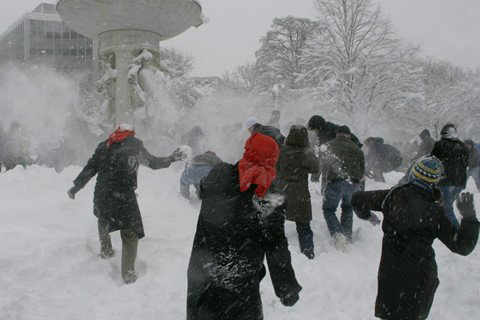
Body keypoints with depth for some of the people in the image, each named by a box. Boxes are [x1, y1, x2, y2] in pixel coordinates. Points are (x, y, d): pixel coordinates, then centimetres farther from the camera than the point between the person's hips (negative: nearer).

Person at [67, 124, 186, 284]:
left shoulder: (104, 146, 12)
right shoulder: (135, 145, 3)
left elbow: (90, 168, 11)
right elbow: (153, 163, 10)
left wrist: (76, 186, 19)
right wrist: (172, 158, 23)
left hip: (101, 194, 4)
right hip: (124, 197, -4)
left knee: (103, 218, 36)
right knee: (130, 235, 5)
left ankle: (106, 250, 40)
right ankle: (128, 273, -1)